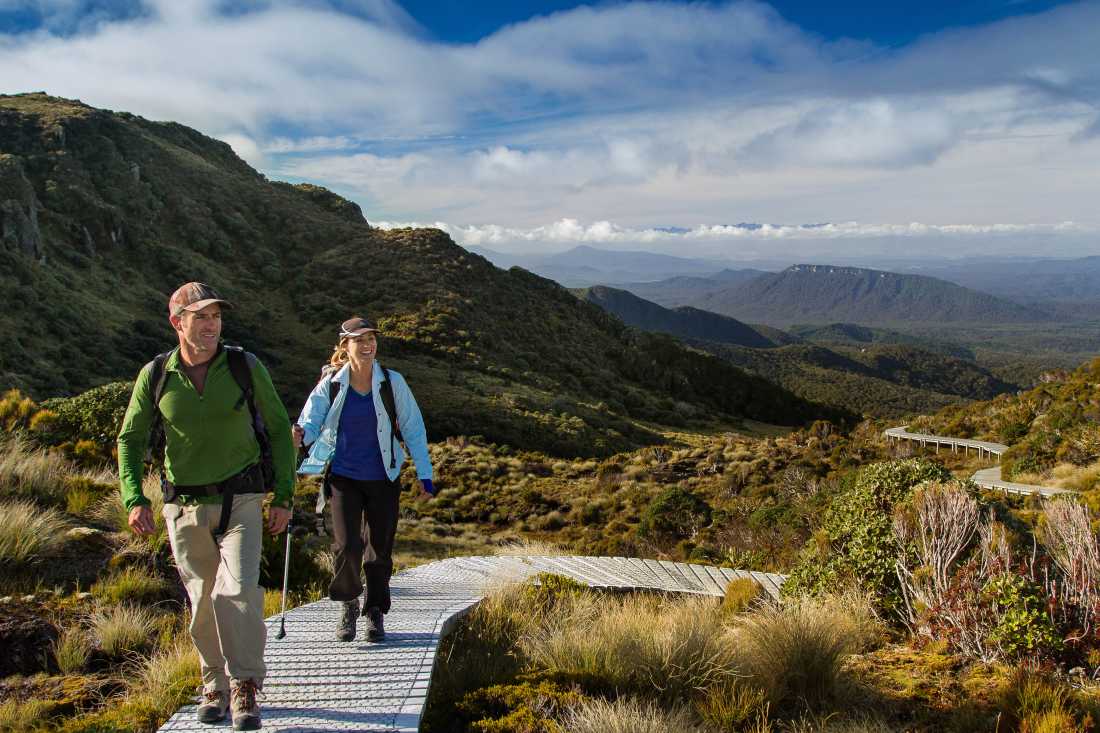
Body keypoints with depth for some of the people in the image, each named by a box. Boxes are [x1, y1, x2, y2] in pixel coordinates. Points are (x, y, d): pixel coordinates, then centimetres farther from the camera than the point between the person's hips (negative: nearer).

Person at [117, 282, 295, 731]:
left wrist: (284, 496, -2)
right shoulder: (155, 376, -2)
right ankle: (215, 684, 28)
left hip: (241, 502, -2)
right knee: (204, 602, 9)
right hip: (185, 507, 2)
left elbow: (279, 429, 1)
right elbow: (130, 439, 6)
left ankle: (244, 687, -3)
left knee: (237, 590, -18)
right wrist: (134, 499, -9)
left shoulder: (245, 367, -6)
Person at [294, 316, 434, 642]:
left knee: (379, 549, 7)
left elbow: (413, 428, 1)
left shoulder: (392, 382, -4)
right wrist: (300, 435, -33)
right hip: (343, 477, -1)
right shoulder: (331, 385, -4)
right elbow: (311, 420, -7)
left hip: (383, 479, 1)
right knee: (347, 545, -12)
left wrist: (424, 474, -1)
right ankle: (348, 605, 14)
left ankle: (375, 612, 27)